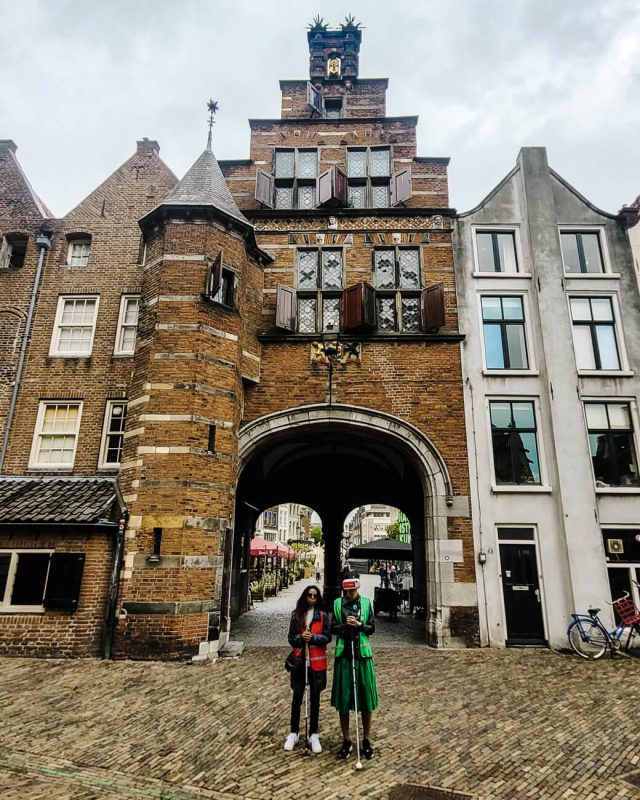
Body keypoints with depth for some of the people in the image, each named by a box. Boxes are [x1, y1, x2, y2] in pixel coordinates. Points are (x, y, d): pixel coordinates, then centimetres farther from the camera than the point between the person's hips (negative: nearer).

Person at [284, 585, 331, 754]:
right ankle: (294, 733, 23)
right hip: (299, 661, 1)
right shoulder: (296, 615, 3)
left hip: (316, 662, -1)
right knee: (297, 697, 9)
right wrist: (301, 637, -18)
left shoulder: (322, 615, -2)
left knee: (315, 699, 9)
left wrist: (313, 637, -20)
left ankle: (313, 735, 21)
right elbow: (291, 638, 2)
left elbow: (327, 637, -5)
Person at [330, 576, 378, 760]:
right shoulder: (337, 604, 1)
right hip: (343, 655, 0)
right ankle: (346, 740, 22)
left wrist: (359, 624, -15)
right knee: (343, 699, 6)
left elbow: (372, 628, 2)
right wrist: (346, 625, -17)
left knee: (366, 697, 5)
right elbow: (333, 628, 0)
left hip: (362, 654, 0)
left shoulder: (366, 602, 2)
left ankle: (366, 740, 21)